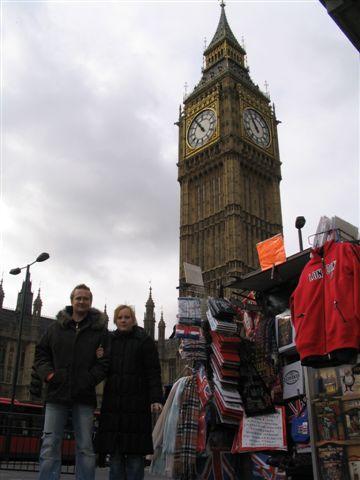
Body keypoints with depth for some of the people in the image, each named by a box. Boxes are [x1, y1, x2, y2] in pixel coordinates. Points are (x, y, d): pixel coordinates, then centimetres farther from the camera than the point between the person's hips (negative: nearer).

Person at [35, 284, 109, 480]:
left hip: (84, 396, -1)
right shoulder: (57, 326, 9)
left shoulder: (99, 328, 3)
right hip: (57, 393, 2)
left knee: (85, 448, 5)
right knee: (50, 446, 2)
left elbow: (107, 359, -1)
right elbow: (41, 352, 14)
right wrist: (48, 373, -2)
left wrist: (91, 378, -13)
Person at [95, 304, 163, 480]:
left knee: (135, 452, -1)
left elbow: (154, 373, -4)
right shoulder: (109, 340, 14)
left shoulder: (144, 341, 3)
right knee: (115, 452, 7)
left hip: (136, 404, -3)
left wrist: (155, 399, -14)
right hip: (112, 404, 4)